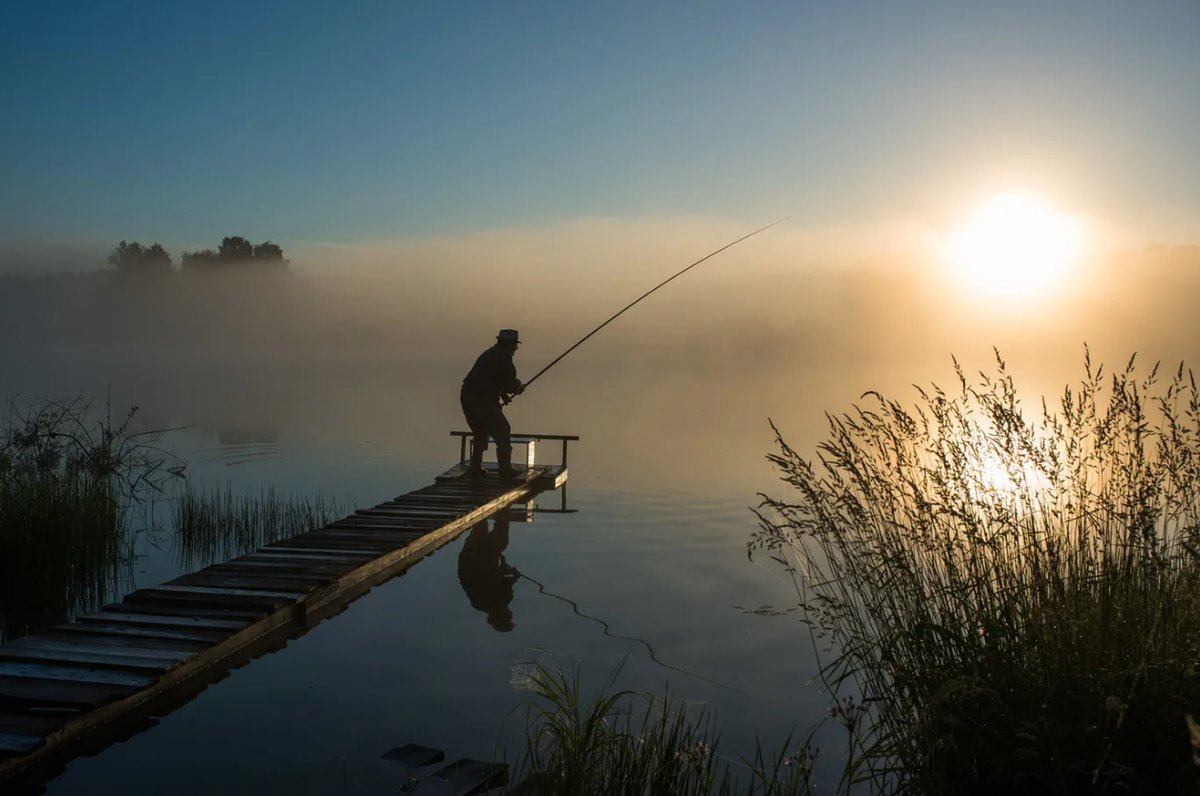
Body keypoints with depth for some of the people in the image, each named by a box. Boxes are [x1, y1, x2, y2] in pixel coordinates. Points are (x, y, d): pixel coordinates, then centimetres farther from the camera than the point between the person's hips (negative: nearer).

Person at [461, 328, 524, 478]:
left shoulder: (489, 354, 19)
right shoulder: (503, 359, -10)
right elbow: (511, 384, -7)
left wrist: (503, 393, 17)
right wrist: (519, 387, 14)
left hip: (467, 397, 9)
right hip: (483, 402, -9)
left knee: (480, 433, 22)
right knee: (502, 432, 3)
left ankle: (475, 468, 23)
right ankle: (505, 470, 3)